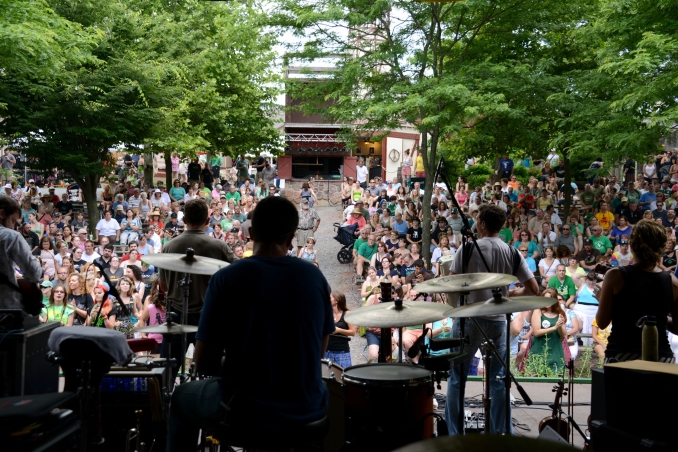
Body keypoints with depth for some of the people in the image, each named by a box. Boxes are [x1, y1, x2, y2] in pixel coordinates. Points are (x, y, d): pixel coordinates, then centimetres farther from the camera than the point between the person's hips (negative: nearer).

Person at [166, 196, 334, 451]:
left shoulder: (226, 279, -13)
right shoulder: (314, 276, -3)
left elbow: (204, 363, -10)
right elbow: (320, 349, 9)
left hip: (246, 411, -3)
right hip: (307, 409, 3)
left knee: (182, 398, 29)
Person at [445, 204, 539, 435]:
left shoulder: (468, 248, -7)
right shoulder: (512, 253, 4)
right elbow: (533, 289, 2)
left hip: (469, 318, -3)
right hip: (498, 320, 4)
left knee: (457, 378, 7)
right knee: (498, 380, 13)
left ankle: (455, 435, 9)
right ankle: (501, 433, 17)